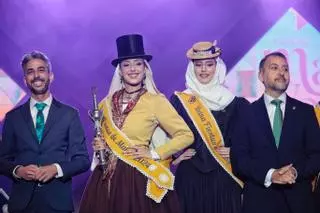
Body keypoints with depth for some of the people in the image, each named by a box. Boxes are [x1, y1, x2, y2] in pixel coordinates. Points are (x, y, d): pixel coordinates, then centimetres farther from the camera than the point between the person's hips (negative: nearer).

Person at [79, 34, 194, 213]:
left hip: (138, 178, -4)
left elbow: (186, 135, -5)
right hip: (106, 178, 4)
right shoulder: (106, 103, 8)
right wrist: (99, 146, 2)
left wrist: (153, 154, -9)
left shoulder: (156, 101, -5)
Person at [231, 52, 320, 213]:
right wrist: (269, 174, -18)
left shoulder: (305, 111, 6)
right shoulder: (247, 113, 1)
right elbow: (238, 157, -5)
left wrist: (296, 172, -15)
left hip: (299, 199, 2)